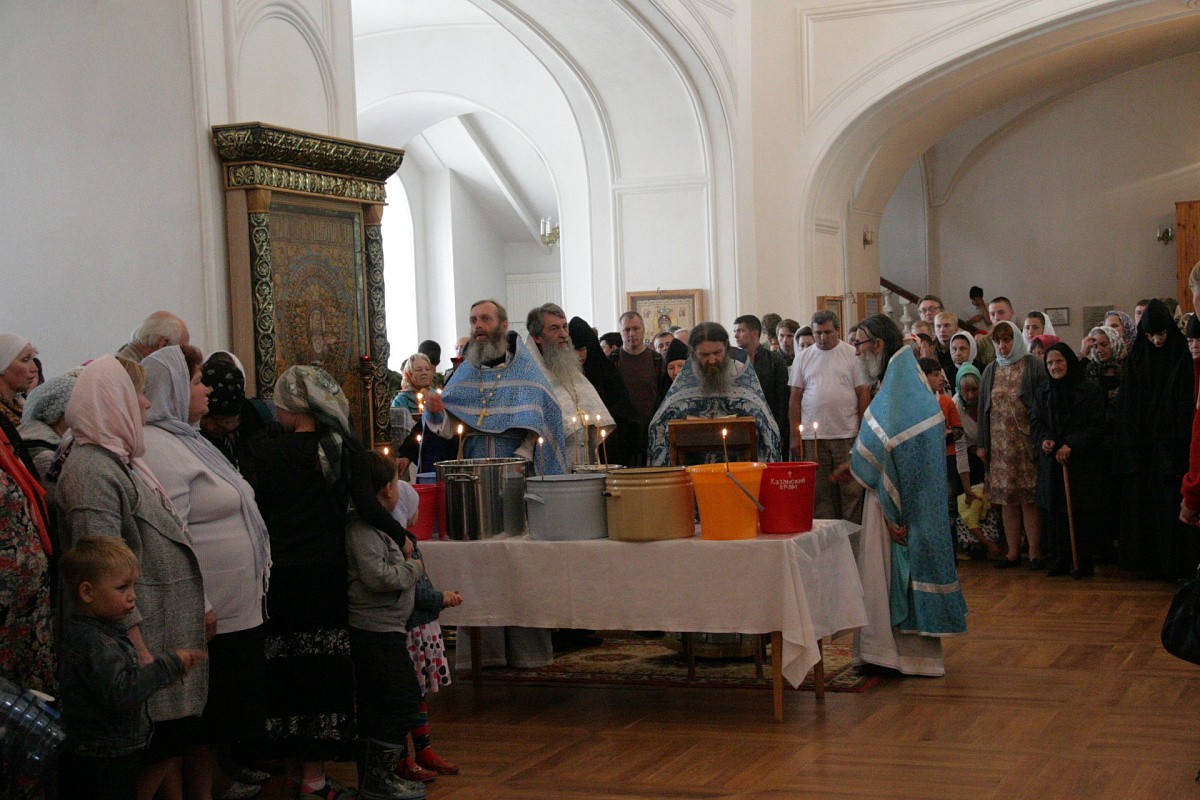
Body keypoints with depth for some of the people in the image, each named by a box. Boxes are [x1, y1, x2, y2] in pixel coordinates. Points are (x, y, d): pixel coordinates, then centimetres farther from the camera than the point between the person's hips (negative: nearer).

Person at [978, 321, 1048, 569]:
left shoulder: (1033, 366, -2)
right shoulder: (991, 371, 12)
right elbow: (983, 407, 14)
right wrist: (982, 443, 8)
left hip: (1026, 442, -4)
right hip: (1000, 443, 4)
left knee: (1029, 498, -5)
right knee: (1007, 499, 5)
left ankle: (1035, 551, 2)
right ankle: (1013, 551, 11)